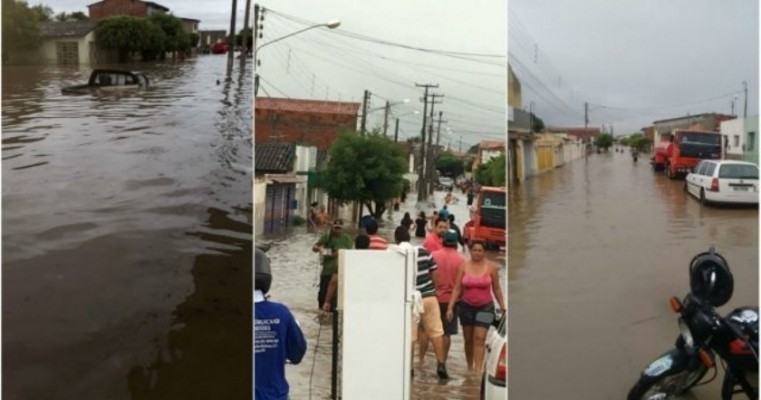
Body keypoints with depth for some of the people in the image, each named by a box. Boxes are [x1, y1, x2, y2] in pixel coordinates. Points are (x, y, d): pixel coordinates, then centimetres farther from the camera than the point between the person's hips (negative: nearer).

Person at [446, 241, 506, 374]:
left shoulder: (491, 267, -4)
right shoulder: (464, 266, -2)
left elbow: (497, 289, 3)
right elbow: (457, 288, -2)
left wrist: (503, 307, 3)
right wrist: (450, 307, -8)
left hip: (485, 307, -2)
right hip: (466, 307, 2)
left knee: (479, 339, -11)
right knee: (468, 339, 12)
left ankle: (478, 371, -12)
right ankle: (470, 367, 29)